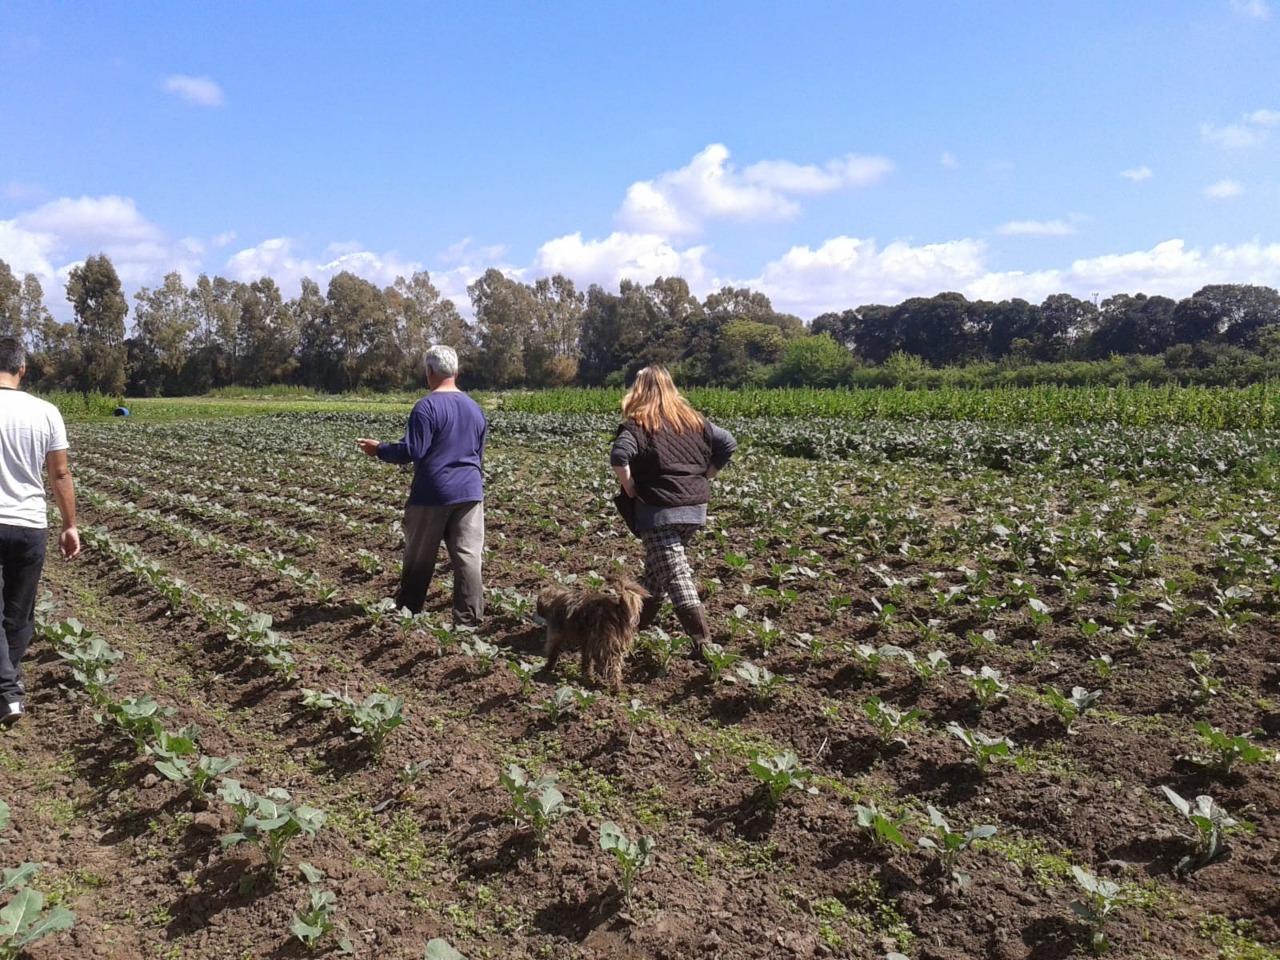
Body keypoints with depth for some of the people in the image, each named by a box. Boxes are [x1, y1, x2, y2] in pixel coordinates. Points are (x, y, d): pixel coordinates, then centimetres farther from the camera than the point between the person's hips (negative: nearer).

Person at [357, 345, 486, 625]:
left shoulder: (427, 407, -12)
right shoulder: (475, 408, 10)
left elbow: (412, 451, -15)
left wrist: (379, 450, 0)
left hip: (432, 495, -5)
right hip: (469, 493, 5)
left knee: (419, 560, 8)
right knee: (468, 557, 2)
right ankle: (469, 620, 1)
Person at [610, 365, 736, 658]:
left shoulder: (638, 424, -5)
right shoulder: (692, 419, 10)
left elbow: (618, 457, -22)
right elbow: (728, 443, 8)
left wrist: (630, 488, -8)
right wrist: (705, 477, 13)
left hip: (660, 508, -6)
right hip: (695, 506, 6)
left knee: (675, 574, -6)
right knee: (659, 564, 23)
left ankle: (703, 640, -13)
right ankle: (643, 616, 38)